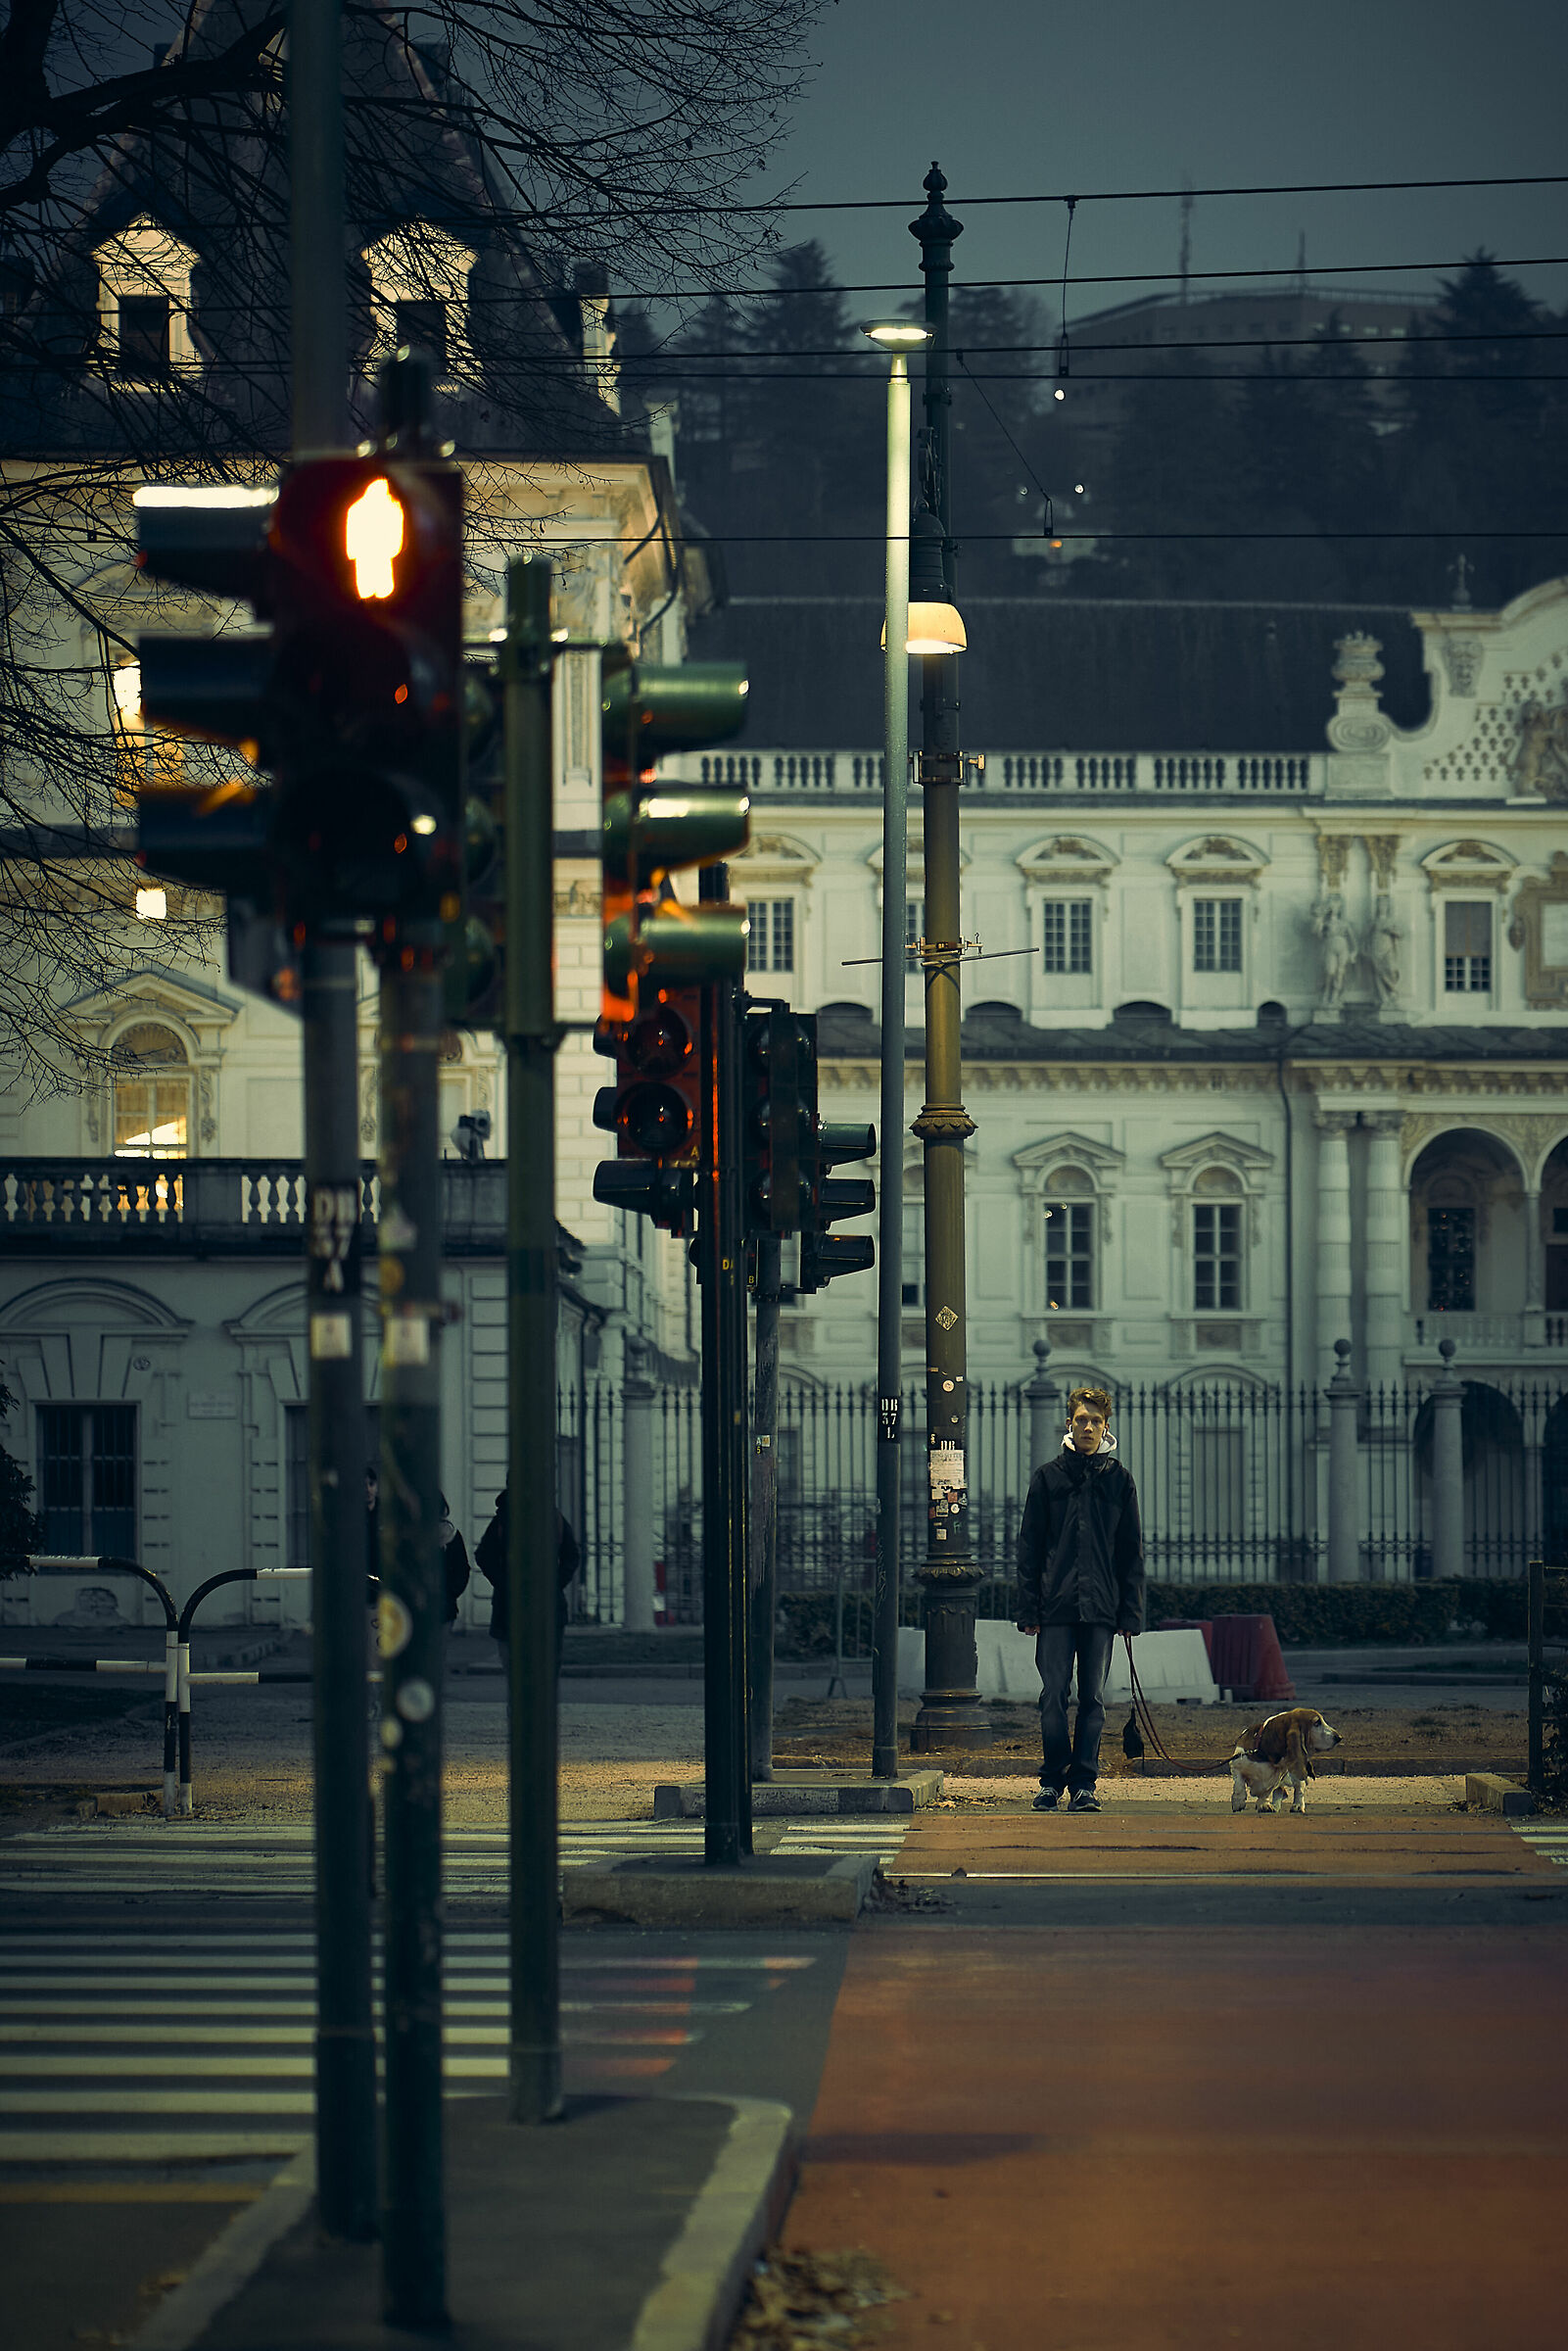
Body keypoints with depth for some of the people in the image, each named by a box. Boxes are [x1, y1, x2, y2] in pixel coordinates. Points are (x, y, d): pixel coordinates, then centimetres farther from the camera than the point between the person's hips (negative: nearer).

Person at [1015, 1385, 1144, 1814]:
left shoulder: (1118, 1479, 8)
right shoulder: (1048, 1477, 5)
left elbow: (1132, 1551, 9)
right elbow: (1029, 1548, 5)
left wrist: (1130, 1612, 1)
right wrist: (1029, 1609, -2)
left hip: (1101, 1606, 1)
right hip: (1056, 1607, -1)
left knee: (1093, 1699, 2)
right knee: (1053, 1697, -3)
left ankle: (1084, 1784, 6)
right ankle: (1053, 1780, 7)